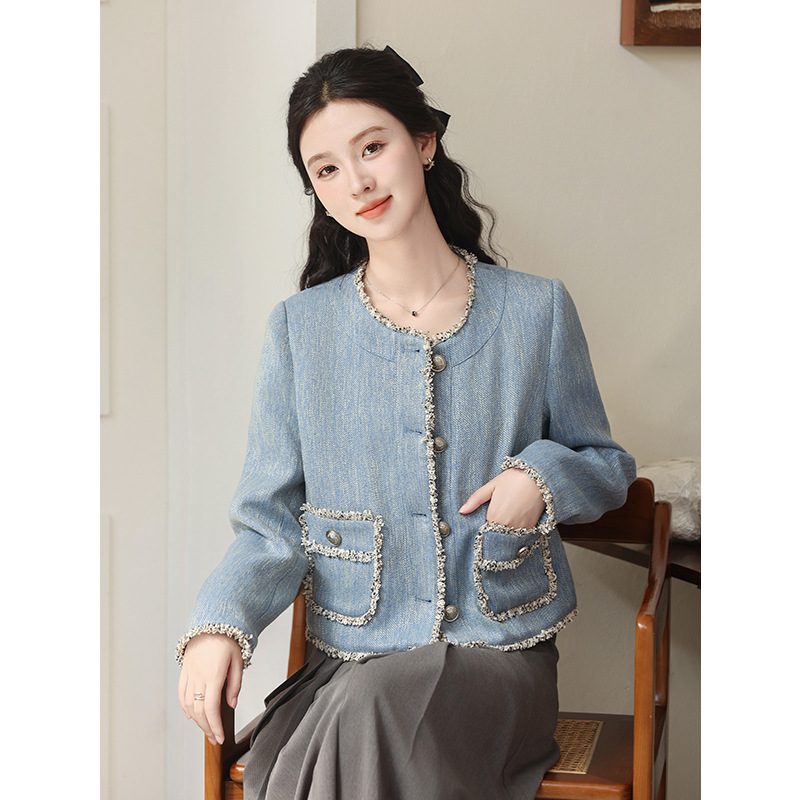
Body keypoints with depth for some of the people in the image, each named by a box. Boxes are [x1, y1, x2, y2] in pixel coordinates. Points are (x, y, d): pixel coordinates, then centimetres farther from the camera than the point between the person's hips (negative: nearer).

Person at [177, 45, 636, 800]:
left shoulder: (537, 310, 3)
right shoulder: (299, 328, 5)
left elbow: (608, 467, 15)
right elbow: (270, 523, 3)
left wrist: (545, 475, -8)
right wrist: (220, 621, -16)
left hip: (500, 653, 0)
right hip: (348, 662, 1)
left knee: (370, 711, -33)